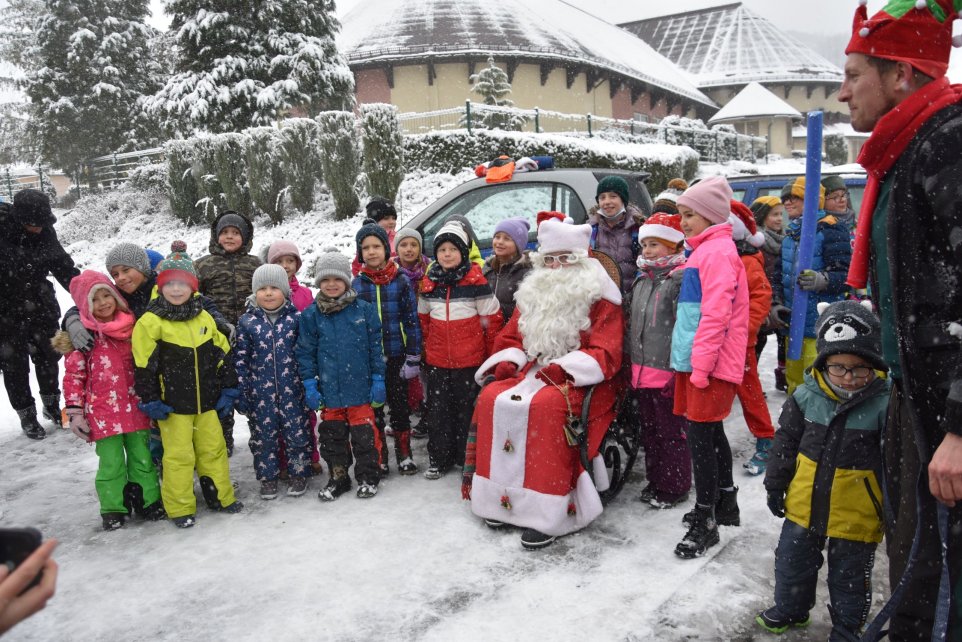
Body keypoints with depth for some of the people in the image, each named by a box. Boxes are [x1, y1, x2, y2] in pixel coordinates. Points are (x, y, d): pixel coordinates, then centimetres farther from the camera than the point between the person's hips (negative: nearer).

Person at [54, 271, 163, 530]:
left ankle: (148, 501, 25)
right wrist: (74, 411, -8)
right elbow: (73, 375, -5)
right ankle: (113, 509, 20)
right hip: (103, 413, -3)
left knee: (142, 458, 11)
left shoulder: (131, 326, 5)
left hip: (135, 408, 3)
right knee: (111, 463, 5)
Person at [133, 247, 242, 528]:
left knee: (214, 449, 13)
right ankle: (180, 508, 16)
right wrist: (150, 400, -10)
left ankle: (221, 497, 27)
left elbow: (223, 354, 11)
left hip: (206, 400, 5)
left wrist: (229, 388, 8)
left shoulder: (204, 318, 5)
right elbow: (144, 366, -9)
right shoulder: (150, 322, -10)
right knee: (179, 455, 2)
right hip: (172, 403, -4)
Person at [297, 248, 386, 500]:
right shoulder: (311, 316, 0)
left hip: (360, 387, -2)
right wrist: (309, 385, 0)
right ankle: (338, 477, 30)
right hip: (329, 390, 2)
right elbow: (305, 352, 4)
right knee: (332, 435, 13)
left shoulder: (364, 309, -3)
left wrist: (378, 379, -1)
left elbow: (375, 346, 1)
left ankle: (368, 477, 23)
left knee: (364, 434, 6)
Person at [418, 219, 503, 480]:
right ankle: (439, 458, 22)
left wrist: (492, 353, 0)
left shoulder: (476, 281, -9)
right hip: (437, 360, 4)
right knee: (438, 410, 9)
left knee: (467, 408, 6)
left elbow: (492, 319, -4)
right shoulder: (429, 283, 4)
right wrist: (427, 347, 16)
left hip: (470, 360, -4)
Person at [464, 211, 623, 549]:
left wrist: (563, 368, -24)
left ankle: (546, 512, -32)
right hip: (533, 371, 7)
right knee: (492, 399, -17)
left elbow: (605, 353, -12)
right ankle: (500, 496, -12)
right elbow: (510, 337, 19)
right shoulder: (534, 293, 18)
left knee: (543, 406, -35)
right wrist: (508, 363, -3)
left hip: (580, 381, -6)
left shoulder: (598, 298, -3)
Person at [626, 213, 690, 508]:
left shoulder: (681, 278, -11)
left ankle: (676, 486, 17)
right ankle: (655, 480, 32)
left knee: (672, 431, 3)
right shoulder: (641, 280, 15)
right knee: (649, 430, 18)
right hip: (642, 371, 8)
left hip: (667, 371, -8)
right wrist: (630, 360, 21)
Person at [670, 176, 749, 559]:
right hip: (695, 360, 10)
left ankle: (705, 522, 4)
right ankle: (726, 504, 30)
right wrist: (691, 360, 20)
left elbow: (716, 314, -20)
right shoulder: (704, 250, 18)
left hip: (711, 362, -10)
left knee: (700, 435, -6)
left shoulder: (718, 251, -12)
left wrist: (700, 364, -21)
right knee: (711, 433, 16)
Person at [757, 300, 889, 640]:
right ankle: (790, 609, 44)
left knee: (849, 578, 16)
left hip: (857, 516, -3)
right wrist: (775, 485, 6)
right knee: (792, 562, 21)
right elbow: (786, 443, 2)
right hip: (803, 505, 4)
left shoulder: (884, 404, -18)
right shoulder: (806, 396, -9)